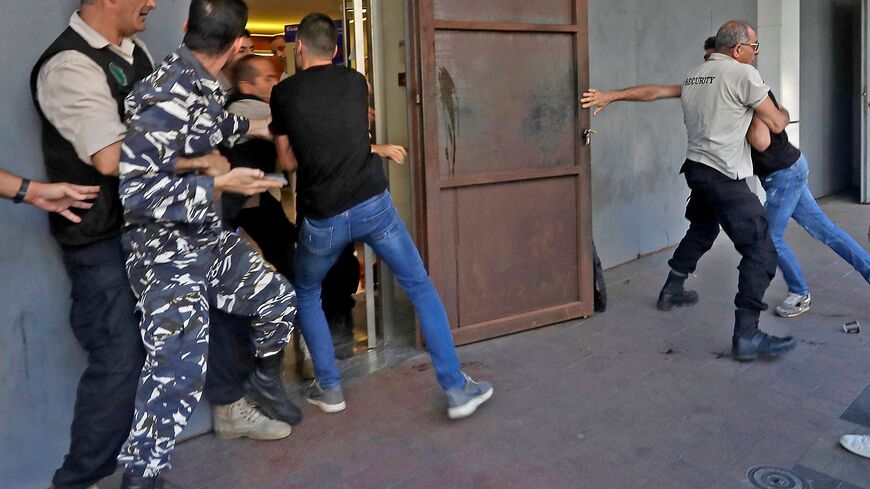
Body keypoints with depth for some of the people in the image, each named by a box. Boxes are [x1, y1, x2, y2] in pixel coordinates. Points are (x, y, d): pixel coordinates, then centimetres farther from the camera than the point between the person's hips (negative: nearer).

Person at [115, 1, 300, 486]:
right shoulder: (168, 99, -26)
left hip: (210, 238, 9)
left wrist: (252, 126, 40)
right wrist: (220, 184, -24)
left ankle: (265, 380, 45)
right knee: (180, 369, -9)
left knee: (279, 299, 18)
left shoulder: (204, 86, 1)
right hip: (166, 251, -9)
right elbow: (130, 189, -27)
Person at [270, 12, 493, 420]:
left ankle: (329, 389, 25)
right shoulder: (356, 82, 9)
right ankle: (457, 389, 11)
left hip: (322, 218, -1)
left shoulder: (283, 93, 3)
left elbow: (288, 161, 11)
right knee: (421, 288, 11)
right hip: (373, 205, 1)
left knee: (306, 295, 24)